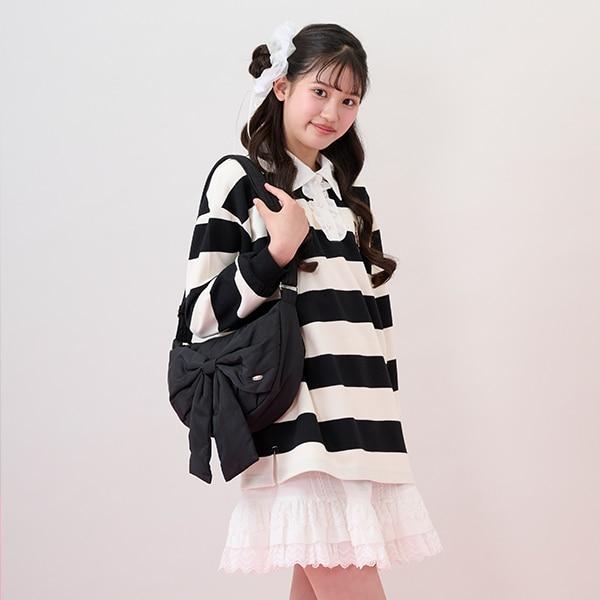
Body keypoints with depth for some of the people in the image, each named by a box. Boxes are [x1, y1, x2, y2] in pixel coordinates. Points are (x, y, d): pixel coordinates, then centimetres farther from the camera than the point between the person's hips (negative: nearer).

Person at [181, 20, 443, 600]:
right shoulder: (239, 180, 0)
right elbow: (203, 316, -4)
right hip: (298, 427, -6)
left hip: (360, 426, 6)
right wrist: (276, 251, -16)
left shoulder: (351, 195, 19)